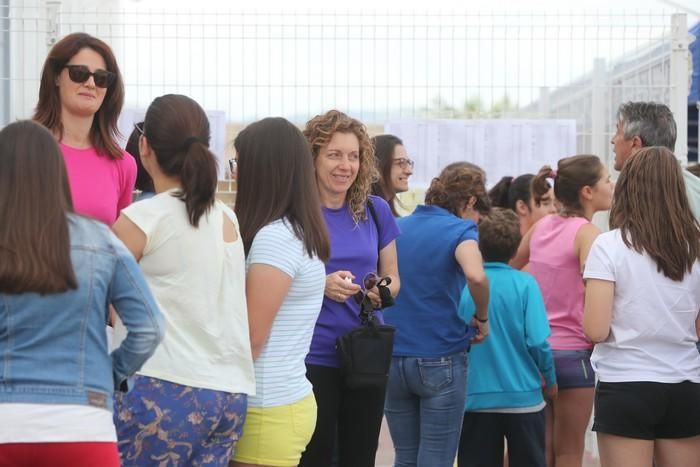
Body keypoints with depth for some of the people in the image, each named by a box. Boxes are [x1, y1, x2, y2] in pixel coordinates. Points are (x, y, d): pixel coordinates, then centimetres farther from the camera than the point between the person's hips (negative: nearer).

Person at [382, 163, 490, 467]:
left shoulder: (397, 228, 11)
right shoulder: (460, 230, -7)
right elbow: (476, 276, -27)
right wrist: (482, 317, -11)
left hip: (391, 358, 5)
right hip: (440, 360, -5)